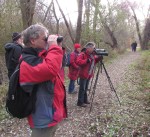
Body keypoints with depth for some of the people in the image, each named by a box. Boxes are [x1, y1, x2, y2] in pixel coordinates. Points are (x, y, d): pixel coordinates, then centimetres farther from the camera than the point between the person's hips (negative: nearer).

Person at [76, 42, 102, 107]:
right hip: (83, 74, -8)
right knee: (82, 88, -4)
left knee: (85, 88, 18)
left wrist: (99, 58, -2)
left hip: (89, 74, 8)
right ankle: (80, 102, 4)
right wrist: (86, 61, -33)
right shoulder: (83, 54, -17)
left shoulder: (92, 54, 10)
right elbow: (78, 62, -26)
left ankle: (85, 100, 29)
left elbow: (95, 60, 17)